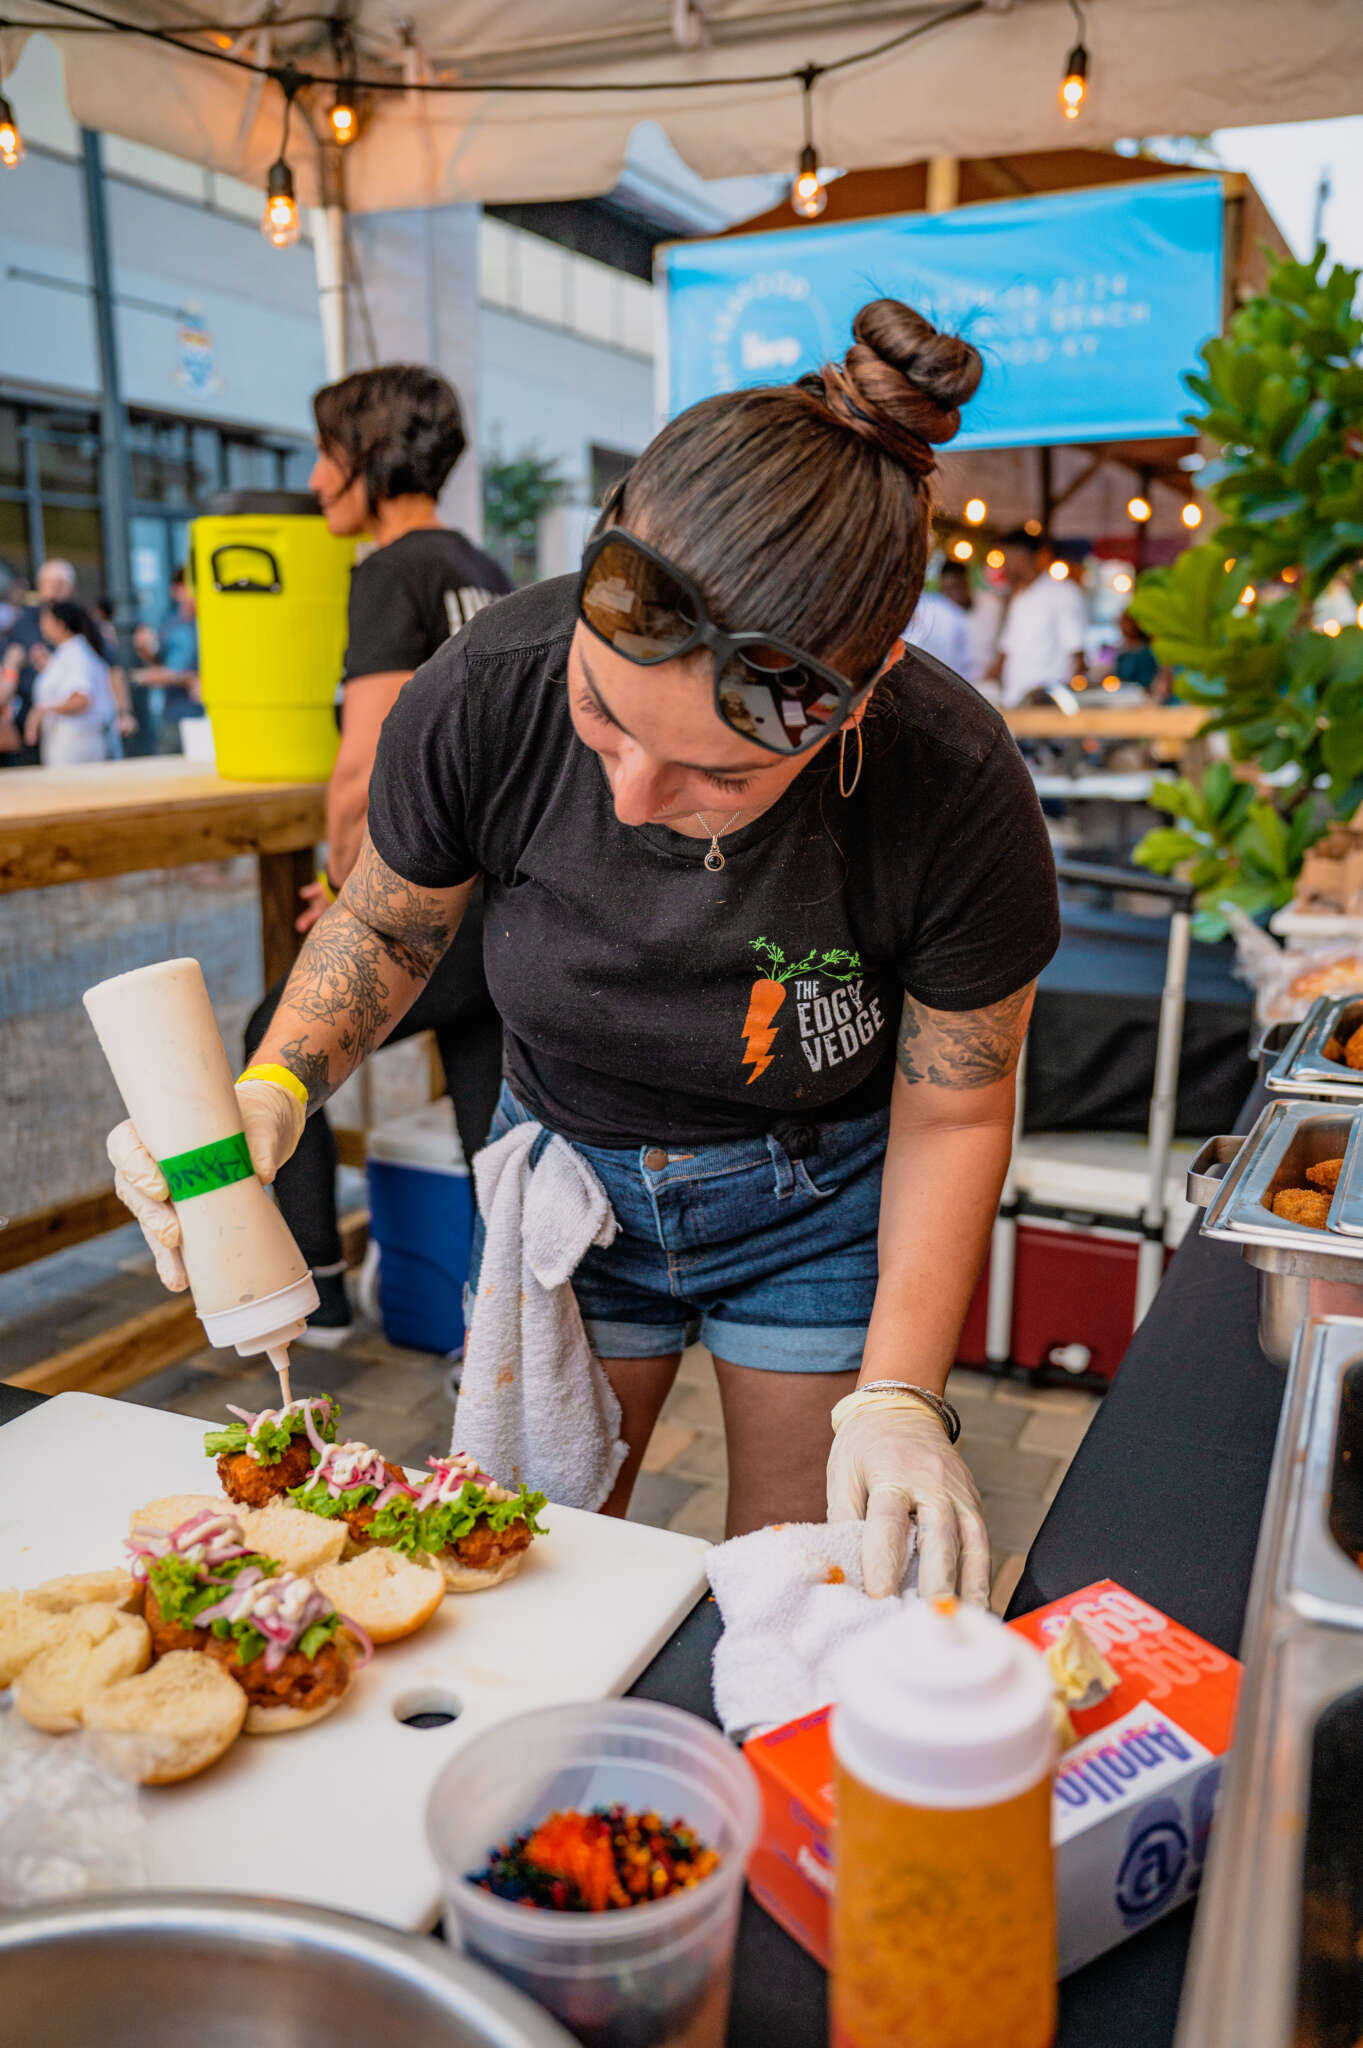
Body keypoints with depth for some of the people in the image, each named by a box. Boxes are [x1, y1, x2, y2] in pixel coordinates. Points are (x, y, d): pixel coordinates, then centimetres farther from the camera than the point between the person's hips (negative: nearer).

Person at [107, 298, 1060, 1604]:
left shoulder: (956, 791, -29)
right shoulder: (484, 692, -27)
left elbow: (952, 1115, -14)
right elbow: (385, 925, -6)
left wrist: (896, 1394, -23)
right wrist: (271, 1091, -23)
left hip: (818, 1194, -1)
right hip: (566, 1167, 2)